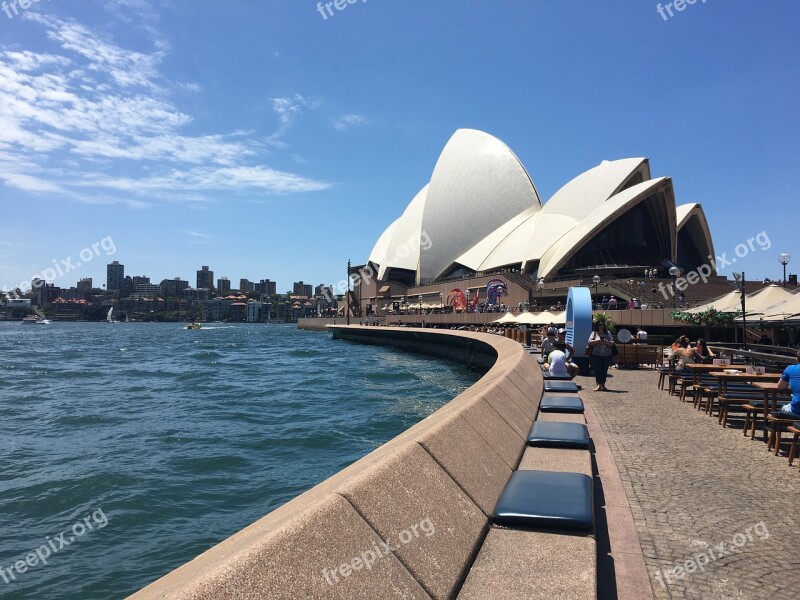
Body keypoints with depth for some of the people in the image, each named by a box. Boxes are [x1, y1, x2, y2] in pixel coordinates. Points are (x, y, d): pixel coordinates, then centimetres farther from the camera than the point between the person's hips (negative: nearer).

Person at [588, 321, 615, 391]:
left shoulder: (607, 334, 11)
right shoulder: (594, 333, 5)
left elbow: (612, 343, 4)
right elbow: (590, 341, -5)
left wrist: (606, 342, -14)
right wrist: (598, 341, -17)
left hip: (606, 355, 2)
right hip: (596, 355, -2)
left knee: (604, 370, 4)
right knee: (598, 370, -5)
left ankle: (603, 385, 13)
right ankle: (599, 385, -2)